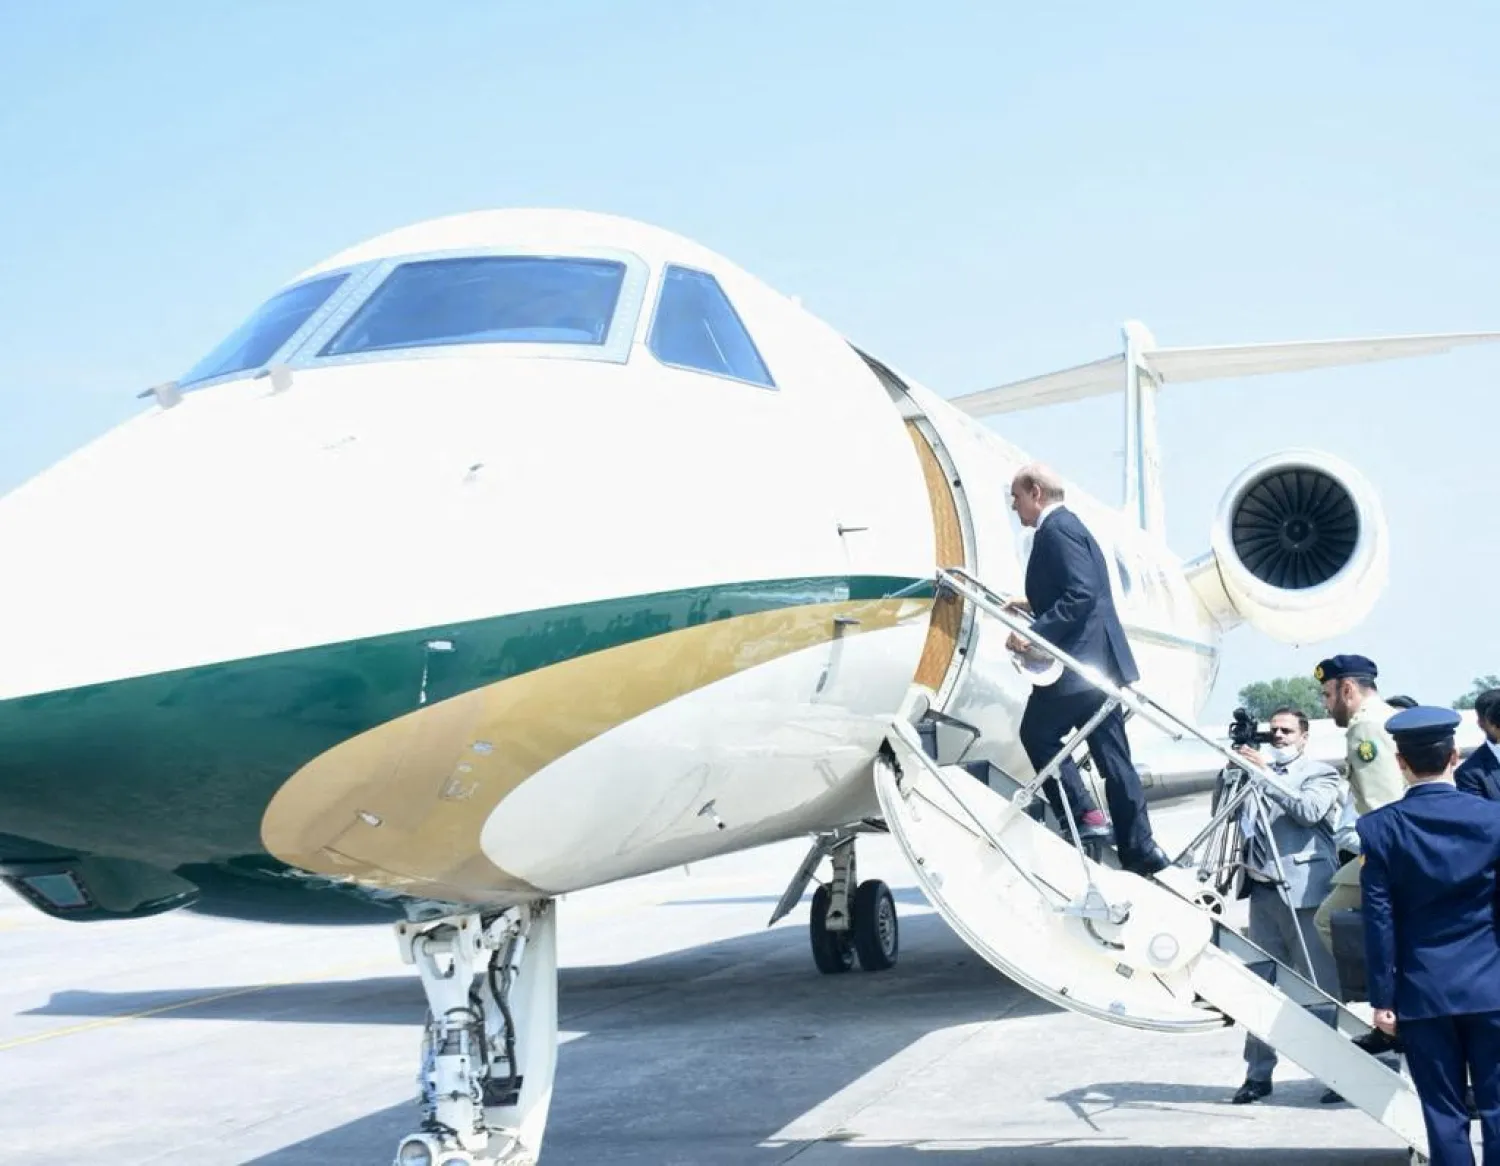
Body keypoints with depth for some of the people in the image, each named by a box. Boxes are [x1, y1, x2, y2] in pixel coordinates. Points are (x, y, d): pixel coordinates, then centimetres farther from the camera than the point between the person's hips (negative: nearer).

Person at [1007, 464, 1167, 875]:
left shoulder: (1056, 529, -12)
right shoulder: (1069, 525, 20)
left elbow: (1081, 594, -23)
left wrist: (1034, 633, -23)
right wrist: (1034, 608, 21)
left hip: (1079, 662, -10)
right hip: (1099, 660, 10)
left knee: (1037, 733, 2)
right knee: (1111, 756, 9)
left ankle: (1083, 814, -3)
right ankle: (1139, 850, 10)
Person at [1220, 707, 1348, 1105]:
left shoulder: (1321, 774, 4)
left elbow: (1309, 810, -15)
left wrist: (1267, 773, -15)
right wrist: (1232, 768, 1)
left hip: (1304, 892, -5)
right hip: (1263, 891, 5)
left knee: (1319, 985, -5)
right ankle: (1258, 1074, 11)